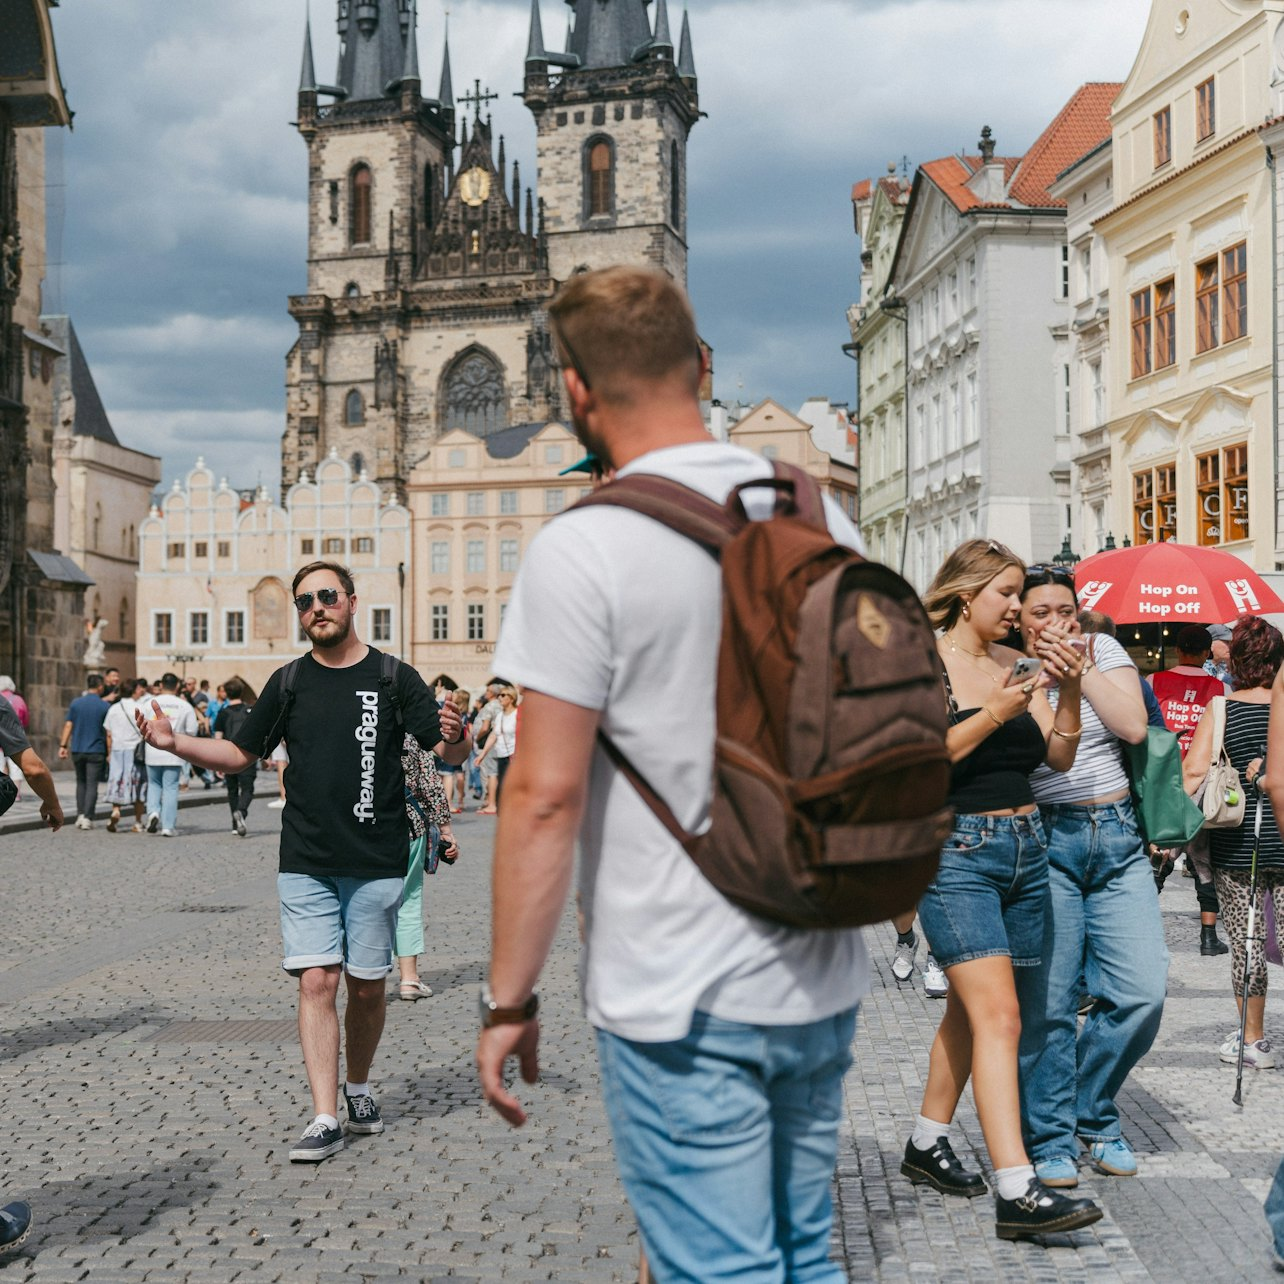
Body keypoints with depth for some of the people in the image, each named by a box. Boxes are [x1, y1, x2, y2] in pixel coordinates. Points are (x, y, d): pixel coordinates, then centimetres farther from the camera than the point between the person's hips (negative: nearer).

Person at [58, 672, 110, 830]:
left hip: (77, 750, 3)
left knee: (81, 783, 17)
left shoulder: (75, 703, 2)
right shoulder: (105, 706, -6)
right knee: (92, 785, 1)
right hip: (96, 751, -3)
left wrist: (63, 745, 3)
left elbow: (68, 725, 0)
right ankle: (88, 818, -6)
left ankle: (80, 814, 10)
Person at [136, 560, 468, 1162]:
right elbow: (240, 754, 15)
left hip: (376, 863, -1)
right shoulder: (289, 682, 8)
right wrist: (175, 743, 1)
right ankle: (325, 1119, -6)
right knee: (316, 981, -7)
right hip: (305, 863, 1)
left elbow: (450, 750, -2)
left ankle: (358, 1087, 31)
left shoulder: (394, 678, 1)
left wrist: (455, 737, -26)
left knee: (366, 986, 8)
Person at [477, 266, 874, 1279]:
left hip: (683, 1000, -7)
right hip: (823, 983, 7)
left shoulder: (583, 551, -15)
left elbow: (546, 796, -16)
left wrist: (508, 1000, -8)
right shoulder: (825, 521, 5)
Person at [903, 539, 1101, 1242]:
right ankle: (1017, 1193, -17)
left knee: (970, 1011, 14)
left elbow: (1060, 757, 6)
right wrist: (995, 714, -19)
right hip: (956, 849, -6)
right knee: (999, 1014, -15)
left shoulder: (1018, 665, 11)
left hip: (1025, 848, 7)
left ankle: (926, 1146, 30)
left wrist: (1068, 690, -10)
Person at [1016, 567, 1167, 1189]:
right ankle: (1050, 1139, 12)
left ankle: (1094, 1113, 19)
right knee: (1047, 1002, -5)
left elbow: (1133, 725, -5)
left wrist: (1080, 667, -9)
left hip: (1117, 839, 3)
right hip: (1045, 842, -3)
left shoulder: (1103, 650, 10)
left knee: (1143, 992, -4)